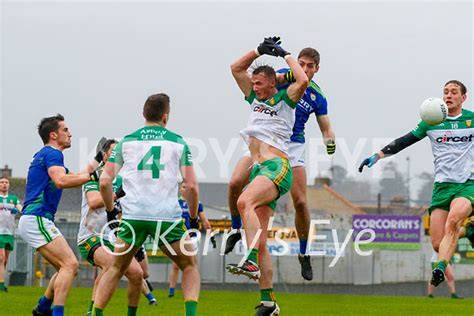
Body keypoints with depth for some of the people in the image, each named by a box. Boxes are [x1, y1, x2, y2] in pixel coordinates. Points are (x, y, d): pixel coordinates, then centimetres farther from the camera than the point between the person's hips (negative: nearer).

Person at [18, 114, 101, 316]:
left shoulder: (44, 155, 23)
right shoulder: (52, 154, -7)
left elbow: (73, 178, 34)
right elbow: (61, 181, -27)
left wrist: (97, 160, 36)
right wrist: (93, 176, -25)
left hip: (32, 221, 10)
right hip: (37, 220, -10)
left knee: (67, 268, 13)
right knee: (70, 264, -18)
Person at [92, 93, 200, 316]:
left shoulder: (126, 141, 9)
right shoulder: (178, 142, 7)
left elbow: (104, 182, 4)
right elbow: (192, 187, 1)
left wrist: (111, 211, 19)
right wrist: (193, 218, 15)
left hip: (133, 216, 1)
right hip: (168, 218, -1)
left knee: (115, 270, 19)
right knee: (190, 268, 17)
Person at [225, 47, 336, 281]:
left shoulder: (317, 96, 4)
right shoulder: (286, 76, -1)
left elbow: (325, 128, 9)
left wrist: (330, 141, -14)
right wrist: (287, 76, -43)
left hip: (293, 145, 1)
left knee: (300, 202, -9)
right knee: (235, 183, -19)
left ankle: (304, 254, 10)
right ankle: (236, 229, 7)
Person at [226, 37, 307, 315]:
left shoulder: (284, 99, 5)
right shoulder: (256, 99, 22)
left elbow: (303, 81, -14)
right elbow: (236, 68, 26)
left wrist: (285, 54, -3)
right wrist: (260, 50, 16)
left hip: (277, 166, -7)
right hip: (258, 169, 7)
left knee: (245, 202, -36)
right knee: (260, 241, 0)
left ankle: (251, 261, -46)